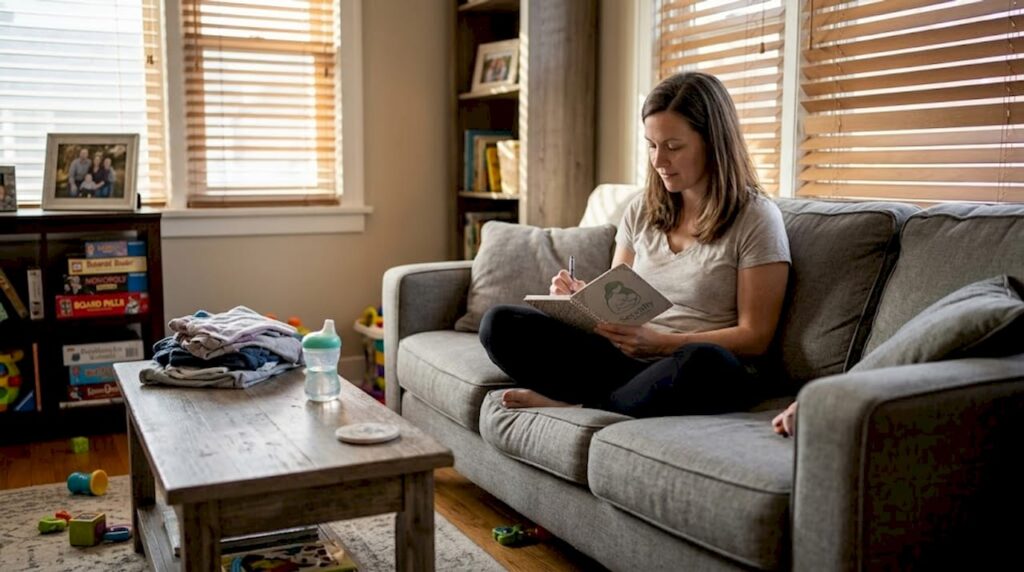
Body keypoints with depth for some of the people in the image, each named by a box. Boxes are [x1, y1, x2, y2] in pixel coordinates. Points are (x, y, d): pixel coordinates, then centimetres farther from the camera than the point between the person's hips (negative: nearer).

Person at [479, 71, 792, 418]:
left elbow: (754, 337, -6)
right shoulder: (642, 211, 13)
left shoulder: (757, 218, -3)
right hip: (625, 361, 4)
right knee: (500, 324, -13)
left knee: (704, 363, -42)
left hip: (704, 374, -4)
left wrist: (658, 342, -17)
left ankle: (579, 407, -18)